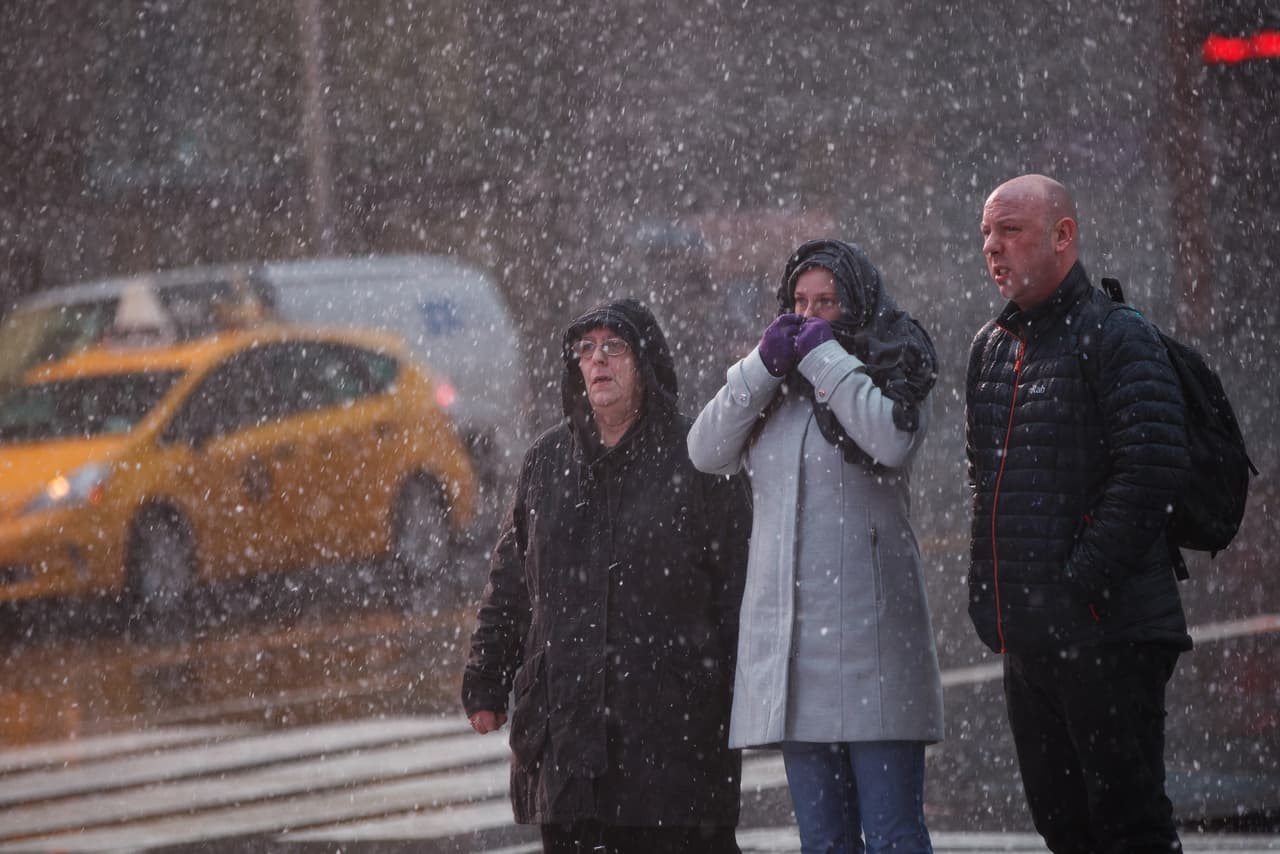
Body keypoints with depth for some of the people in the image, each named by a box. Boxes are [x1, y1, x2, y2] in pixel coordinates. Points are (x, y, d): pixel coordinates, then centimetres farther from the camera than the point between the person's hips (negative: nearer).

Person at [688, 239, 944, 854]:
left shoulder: (894, 373, 5)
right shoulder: (773, 385, 20)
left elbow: (893, 440, -16)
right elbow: (708, 451, 6)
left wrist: (825, 358, -8)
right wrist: (765, 364, -2)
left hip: (866, 621, -5)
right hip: (788, 629, 5)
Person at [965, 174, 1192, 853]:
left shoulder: (1115, 338, -8)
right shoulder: (990, 349, 17)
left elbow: (1152, 469, -17)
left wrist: (1077, 582, -19)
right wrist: (991, 586, 13)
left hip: (1106, 631, -8)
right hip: (1024, 637, 8)